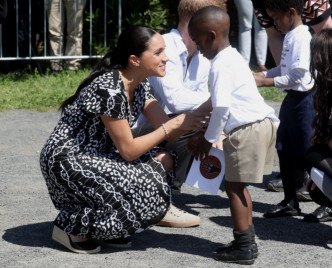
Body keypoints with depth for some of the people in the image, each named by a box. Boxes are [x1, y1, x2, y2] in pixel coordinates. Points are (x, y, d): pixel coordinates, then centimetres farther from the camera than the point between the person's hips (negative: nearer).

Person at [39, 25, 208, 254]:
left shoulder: (140, 85, 3)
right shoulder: (109, 89, -25)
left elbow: (168, 133, 1)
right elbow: (128, 150, -22)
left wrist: (198, 120, -17)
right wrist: (174, 124, -20)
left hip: (96, 154, 10)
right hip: (67, 164, -10)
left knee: (164, 161, 0)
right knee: (149, 199, -20)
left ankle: (100, 224, 8)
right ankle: (71, 225, -2)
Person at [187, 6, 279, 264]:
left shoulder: (220, 65, -13)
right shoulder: (233, 57, 19)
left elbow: (222, 106, -21)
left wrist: (208, 139, -9)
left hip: (247, 128, -10)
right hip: (263, 122, 10)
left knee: (234, 186, -1)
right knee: (238, 185, 18)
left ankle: (244, 247, 2)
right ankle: (248, 240, 23)